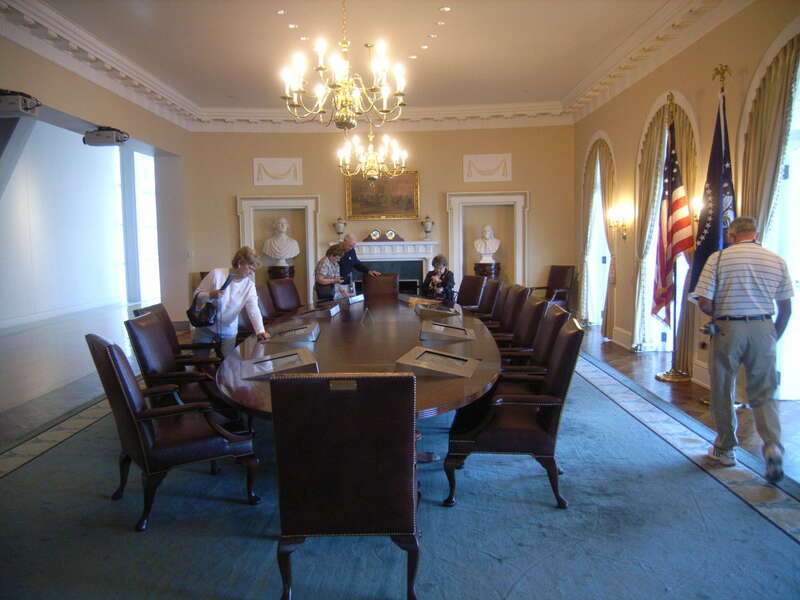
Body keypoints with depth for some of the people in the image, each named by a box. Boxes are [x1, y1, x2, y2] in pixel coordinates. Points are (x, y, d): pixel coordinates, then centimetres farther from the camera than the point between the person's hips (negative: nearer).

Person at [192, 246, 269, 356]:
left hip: (228, 332, 1)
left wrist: (260, 331, -40)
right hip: (206, 327, -1)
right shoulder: (216, 274, -15)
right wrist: (210, 295, -30)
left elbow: (254, 310, -24)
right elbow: (197, 296, -7)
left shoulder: (249, 286, -10)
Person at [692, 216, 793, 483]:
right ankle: (773, 448, -7)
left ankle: (725, 450, 24)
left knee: (723, 392, 12)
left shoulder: (718, 258, -4)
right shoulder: (777, 261, 5)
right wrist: (774, 336, 20)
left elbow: (704, 303, -9)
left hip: (728, 330, -2)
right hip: (763, 330, 3)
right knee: (764, 394, 11)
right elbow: (786, 309, 8)